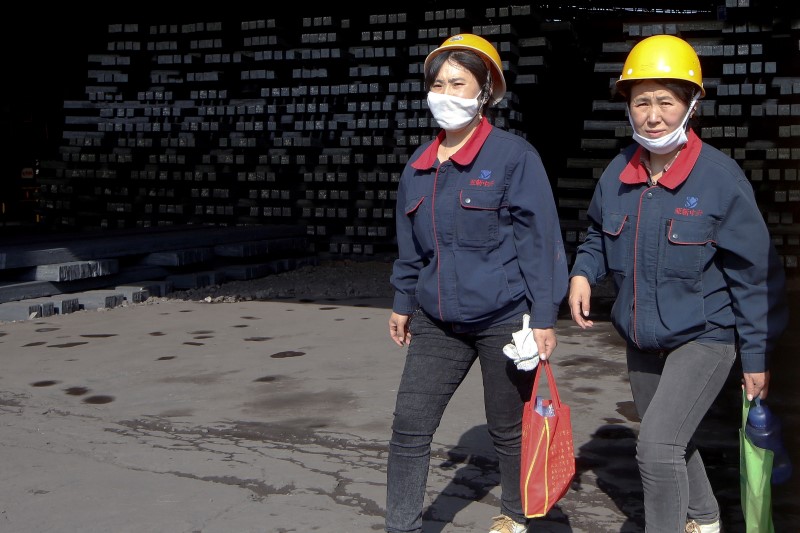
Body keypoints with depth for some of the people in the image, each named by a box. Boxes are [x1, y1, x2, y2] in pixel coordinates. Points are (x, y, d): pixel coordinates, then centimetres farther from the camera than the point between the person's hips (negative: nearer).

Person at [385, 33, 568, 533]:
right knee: (409, 427, 2)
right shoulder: (419, 164, 5)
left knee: (508, 429, 12)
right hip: (438, 323, 5)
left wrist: (544, 317, -14)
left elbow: (540, 239, -13)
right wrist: (403, 302, 19)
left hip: (504, 319, -5)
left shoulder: (513, 154, -12)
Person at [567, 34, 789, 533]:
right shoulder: (618, 174, -4)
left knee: (657, 445, -19)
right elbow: (599, 235, 13)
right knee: (670, 444, 22)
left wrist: (757, 357, -11)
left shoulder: (720, 176, -18)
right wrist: (583, 272, -9)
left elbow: (755, 274, -13)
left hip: (704, 338, -6)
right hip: (642, 340, 6)